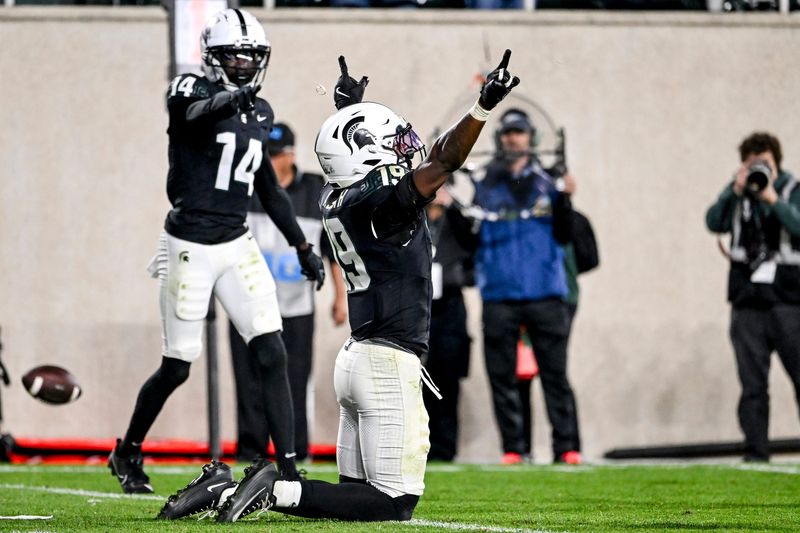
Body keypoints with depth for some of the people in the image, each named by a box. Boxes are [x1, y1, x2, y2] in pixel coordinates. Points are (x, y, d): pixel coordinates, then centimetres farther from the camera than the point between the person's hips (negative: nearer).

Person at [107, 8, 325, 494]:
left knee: (272, 354, -9)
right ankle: (128, 453, 28)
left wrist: (303, 246, 20)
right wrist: (233, 97, -57)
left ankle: (288, 468, -9)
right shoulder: (191, 91, -8)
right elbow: (194, 111, -34)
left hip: (237, 247, 5)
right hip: (189, 248, -5)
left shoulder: (259, 113, 11)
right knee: (177, 368, 3)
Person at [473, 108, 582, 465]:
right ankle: (512, 447, 5)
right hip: (499, 294, 1)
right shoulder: (485, 184, 10)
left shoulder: (547, 181, 9)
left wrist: (563, 201, -14)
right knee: (502, 375, 0)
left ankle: (567, 446, -5)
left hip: (544, 292, -1)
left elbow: (563, 235, 2)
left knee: (555, 372, -4)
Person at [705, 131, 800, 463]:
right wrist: (736, 192, -13)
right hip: (747, 299, 2)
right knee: (752, 383, 0)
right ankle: (755, 453, 1)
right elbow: (714, 223, -3)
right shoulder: (737, 192, 11)